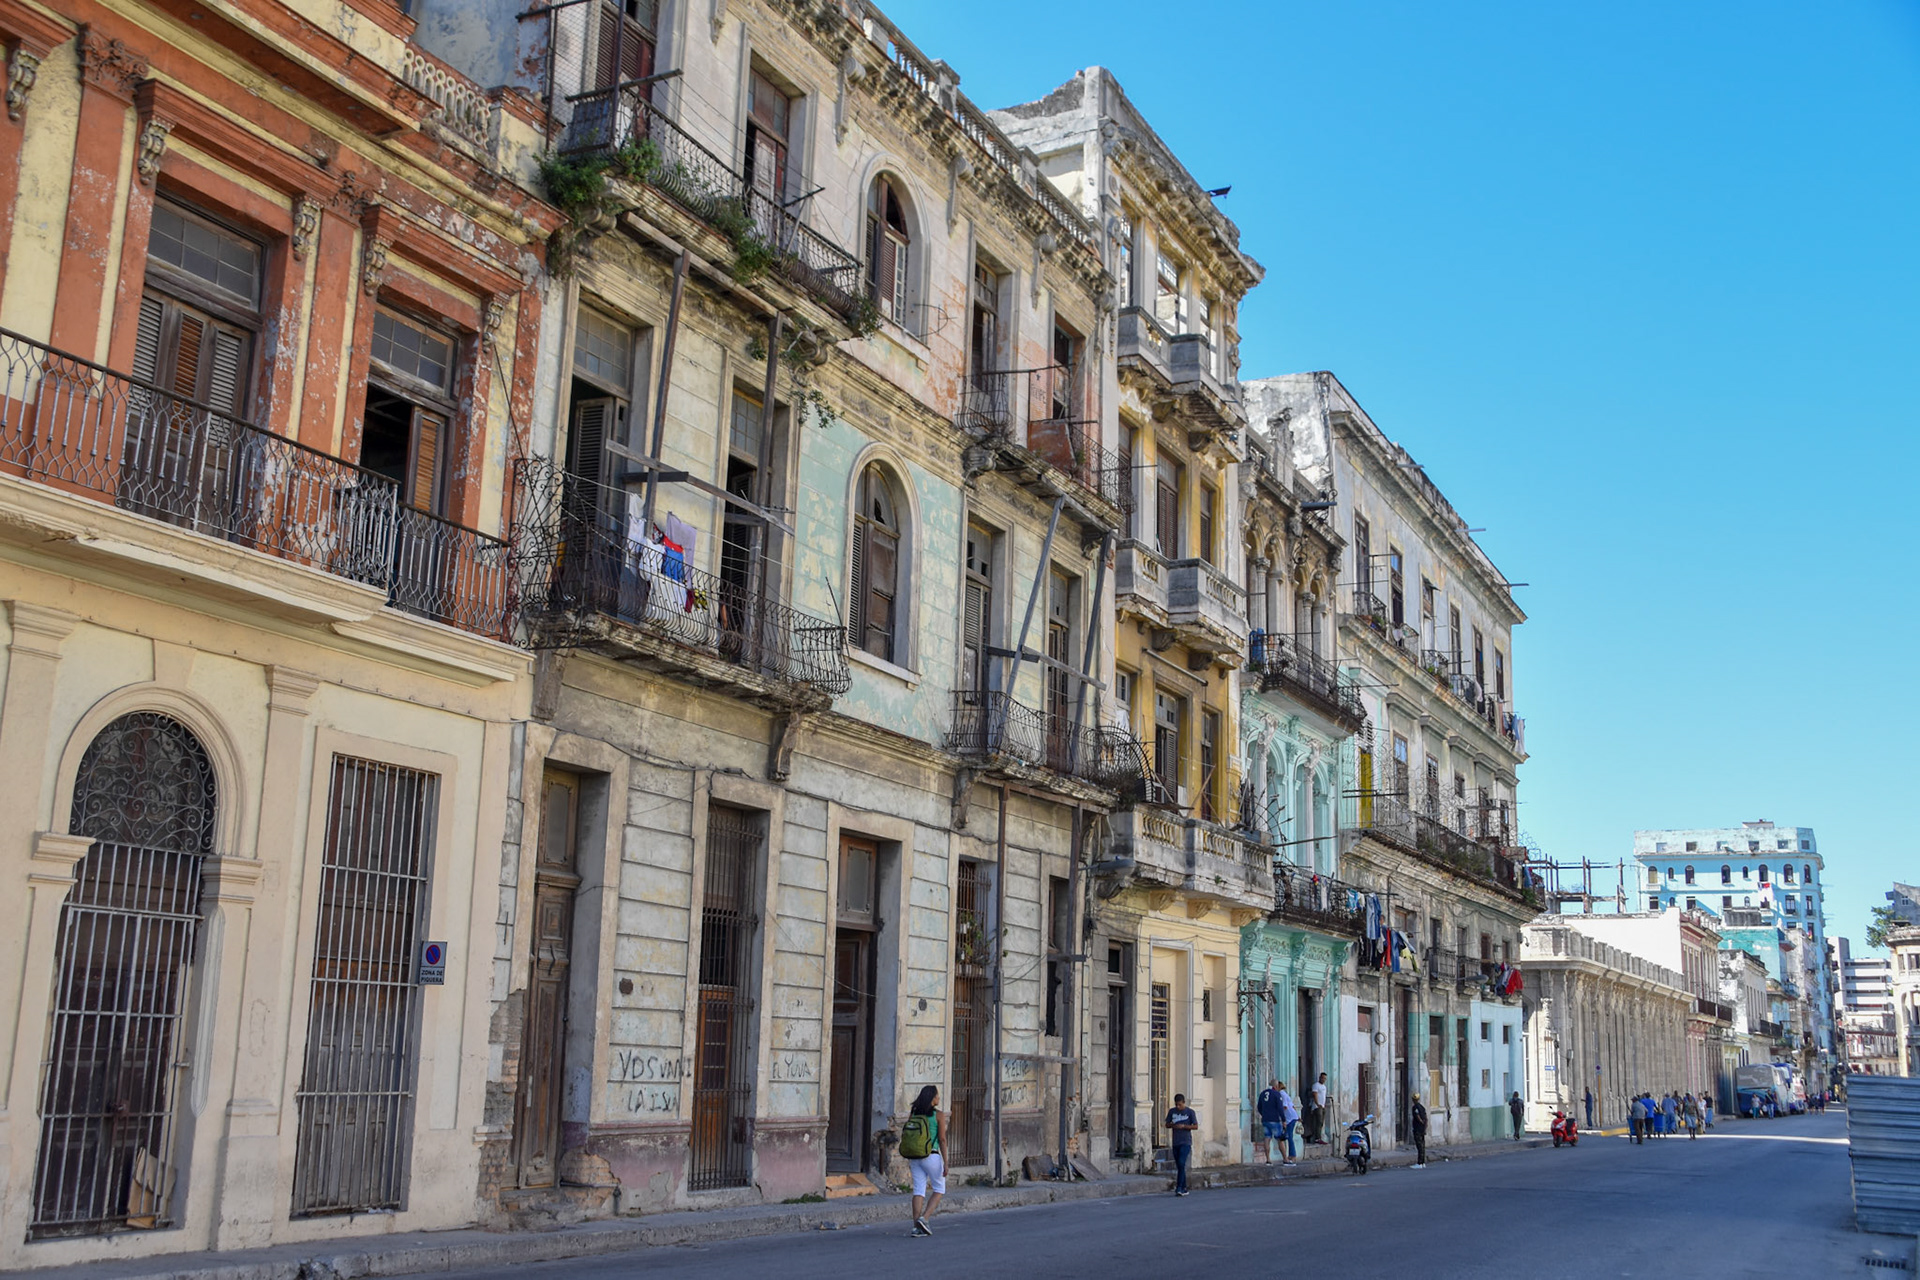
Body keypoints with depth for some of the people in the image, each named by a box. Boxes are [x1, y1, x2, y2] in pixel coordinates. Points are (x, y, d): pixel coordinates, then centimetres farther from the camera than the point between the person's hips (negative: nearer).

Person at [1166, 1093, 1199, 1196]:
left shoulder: (1190, 1112, -3)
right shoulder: (1172, 1111, 8)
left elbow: (1196, 1126, -2)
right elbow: (1167, 1125, 13)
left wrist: (1184, 1126, -16)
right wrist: (1172, 1125, -9)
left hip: (1186, 1142, -5)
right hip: (1175, 1142, 5)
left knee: (1181, 1164, -17)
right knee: (1179, 1166, 8)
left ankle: (1179, 1188, -18)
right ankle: (1184, 1189, 15)